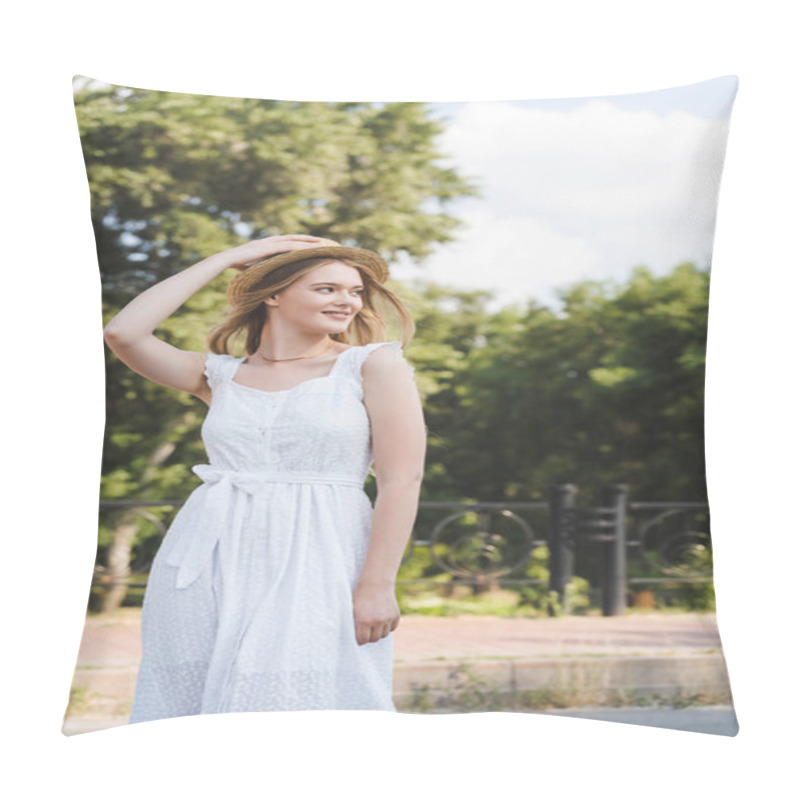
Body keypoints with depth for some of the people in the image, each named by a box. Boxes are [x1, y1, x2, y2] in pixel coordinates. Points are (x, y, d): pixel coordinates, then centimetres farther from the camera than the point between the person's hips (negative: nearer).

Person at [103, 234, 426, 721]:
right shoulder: (221, 375, 11)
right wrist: (227, 259, 6)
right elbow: (122, 334, -1)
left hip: (317, 566, -3)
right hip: (211, 566, 3)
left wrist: (378, 587, -14)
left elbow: (402, 480, -4)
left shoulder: (375, 364, 3)